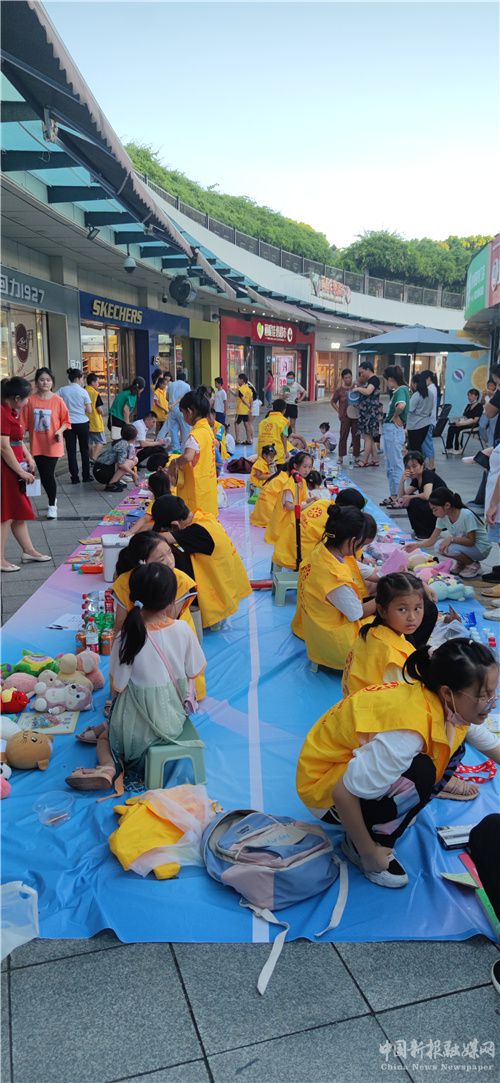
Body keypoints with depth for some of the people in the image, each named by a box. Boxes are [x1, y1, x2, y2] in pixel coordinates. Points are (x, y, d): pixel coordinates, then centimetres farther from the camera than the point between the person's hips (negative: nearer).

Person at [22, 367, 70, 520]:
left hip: (52, 444, -2)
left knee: (49, 474, -5)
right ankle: (53, 499, 34)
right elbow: (24, 422, 0)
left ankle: (52, 505, 12)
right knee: (43, 476, 10)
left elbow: (66, 421, -1)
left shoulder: (57, 400, -6)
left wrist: (60, 431, -17)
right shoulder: (30, 400, -2)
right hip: (37, 444, 3)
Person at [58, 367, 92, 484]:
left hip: (68, 424, 1)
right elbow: (89, 411, -6)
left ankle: (74, 478, 4)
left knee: (71, 451, 5)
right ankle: (86, 476, 16)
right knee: (84, 450, 11)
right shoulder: (83, 391, -6)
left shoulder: (62, 390, -1)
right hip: (82, 423, -1)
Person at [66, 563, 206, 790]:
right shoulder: (182, 630, -16)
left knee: (105, 736, 27)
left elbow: (117, 686, -12)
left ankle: (108, 765, 2)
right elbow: (194, 672, -4)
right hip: (174, 716, 3)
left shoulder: (127, 637, -22)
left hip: (139, 723, -3)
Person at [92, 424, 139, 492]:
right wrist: (133, 473, -14)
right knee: (130, 462, -19)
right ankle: (110, 485, -15)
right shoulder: (124, 444, -17)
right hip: (102, 472, -9)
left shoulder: (121, 442, 11)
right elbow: (121, 464, -26)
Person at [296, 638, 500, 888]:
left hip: (357, 756, 8)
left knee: (451, 750, 0)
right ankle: (357, 846, -7)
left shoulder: (451, 707, -12)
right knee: (418, 774, -29)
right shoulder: (409, 729, -37)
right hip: (325, 784, -8)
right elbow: (342, 794, -32)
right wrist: (368, 853, -19)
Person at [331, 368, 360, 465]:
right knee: (343, 436, 2)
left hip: (356, 415, 2)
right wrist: (339, 411, 0)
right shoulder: (339, 390, 0)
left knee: (356, 436, 6)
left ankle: (356, 456, 15)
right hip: (345, 416, -2)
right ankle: (341, 457, 8)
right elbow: (333, 402, 8)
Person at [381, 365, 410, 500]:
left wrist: (395, 416, -19)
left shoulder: (401, 390, -15)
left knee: (396, 465, -3)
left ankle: (398, 496, 4)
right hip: (389, 429, 10)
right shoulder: (397, 390, 12)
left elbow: (401, 405, -36)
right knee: (390, 466, 16)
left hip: (394, 430, -10)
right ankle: (393, 496, 24)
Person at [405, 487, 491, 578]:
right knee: (439, 546, -15)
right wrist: (416, 545, -21)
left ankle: (473, 565, -5)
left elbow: (471, 541, -24)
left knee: (450, 548, -30)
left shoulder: (466, 515, -28)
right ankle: (461, 563, 7)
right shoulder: (443, 517, -8)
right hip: (462, 545, 7)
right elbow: (432, 540, -6)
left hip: (481, 548, -7)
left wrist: (451, 538, -35)